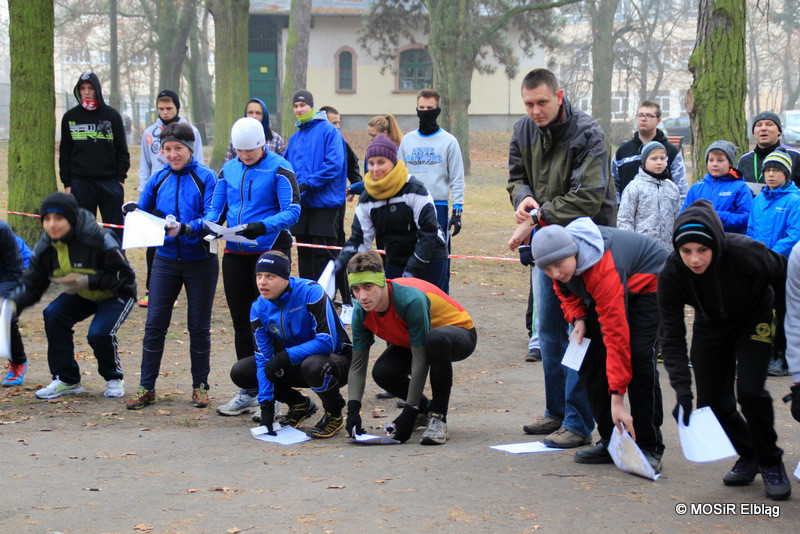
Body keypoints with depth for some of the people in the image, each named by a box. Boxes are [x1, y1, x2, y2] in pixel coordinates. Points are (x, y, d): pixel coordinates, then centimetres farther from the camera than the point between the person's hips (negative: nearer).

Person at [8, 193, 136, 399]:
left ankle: (114, 378, 4)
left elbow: (124, 275, -24)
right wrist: (13, 304, -28)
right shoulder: (45, 248, -12)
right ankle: (67, 380, -5)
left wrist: (87, 281, -34)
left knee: (99, 333, -28)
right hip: (81, 296, 6)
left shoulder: (99, 239, -30)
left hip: (117, 295, -6)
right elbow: (31, 285, -7)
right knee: (53, 314, -20)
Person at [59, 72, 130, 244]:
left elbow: (122, 150, 7)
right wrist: (66, 183, 5)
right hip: (80, 183, 1)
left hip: (109, 183, -1)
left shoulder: (111, 115, 5)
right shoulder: (70, 117, 9)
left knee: (114, 230, 0)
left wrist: (121, 178, -1)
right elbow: (65, 153, 12)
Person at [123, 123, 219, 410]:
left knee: (199, 325, 7)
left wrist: (185, 228, -30)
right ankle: (146, 387, 8)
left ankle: (200, 386, 20)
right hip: (166, 259, 3)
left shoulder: (205, 177, -5)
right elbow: (143, 213, 10)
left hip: (200, 260, -3)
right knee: (155, 323, 0)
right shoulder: (159, 179, 7)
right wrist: (133, 213, -12)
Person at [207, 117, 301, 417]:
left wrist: (262, 227, -29)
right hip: (236, 254, 6)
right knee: (242, 322, 10)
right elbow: (216, 208, 13)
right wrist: (211, 225, -10)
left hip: (270, 251, -6)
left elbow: (292, 211, -14)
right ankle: (249, 391, 20)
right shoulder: (229, 170, 9)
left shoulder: (278, 169, -7)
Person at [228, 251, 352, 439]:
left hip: (337, 358, -6)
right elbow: (264, 357, -9)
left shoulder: (310, 292, -26)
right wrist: (266, 406, -17)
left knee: (313, 365, -41)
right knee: (239, 372, -6)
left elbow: (327, 342, -30)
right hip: (294, 363, 6)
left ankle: (334, 414, -9)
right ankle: (300, 405, 12)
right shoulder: (259, 308, -8)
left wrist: (286, 356, -33)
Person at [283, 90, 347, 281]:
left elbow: (334, 164, -15)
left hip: (323, 201, -7)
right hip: (301, 203, 7)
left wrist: (308, 183, -20)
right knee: (304, 251, 11)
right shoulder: (295, 137, 17)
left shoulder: (328, 131, -5)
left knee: (323, 252, -6)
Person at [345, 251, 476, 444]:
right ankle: (425, 408, 9)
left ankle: (438, 418, -25)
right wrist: (353, 410, -24)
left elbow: (420, 361, -34)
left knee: (435, 339, -41)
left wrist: (409, 413, -32)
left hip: (459, 330, -6)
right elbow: (357, 365, -10)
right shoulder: (361, 312, -17)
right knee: (382, 372, -22)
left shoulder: (411, 301, -37)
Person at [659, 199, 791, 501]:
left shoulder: (744, 254, -35)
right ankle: (748, 458, 22)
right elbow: (671, 335, -22)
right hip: (710, 326, 3)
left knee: (750, 391, -19)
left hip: (754, 320, -3)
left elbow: (783, 278, -14)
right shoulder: (671, 274, -27)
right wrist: (682, 390, -30)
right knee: (712, 401, -4)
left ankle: (771, 464, 3)